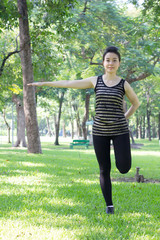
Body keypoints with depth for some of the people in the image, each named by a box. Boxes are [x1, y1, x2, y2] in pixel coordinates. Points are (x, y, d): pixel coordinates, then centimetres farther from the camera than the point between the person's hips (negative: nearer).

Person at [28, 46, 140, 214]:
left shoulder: (124, 84, 0)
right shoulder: (95, 81, 4)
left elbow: (136, 103, 16)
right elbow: (69, 83, 9)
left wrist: (125, 118, 5)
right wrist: (44, 83, 12)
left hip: (120, 131, -1)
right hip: (100, 132, 1)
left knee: (124, 169, -10)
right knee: (104, 170, 3)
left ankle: (121, 157, 26)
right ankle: (109, 205, 15)